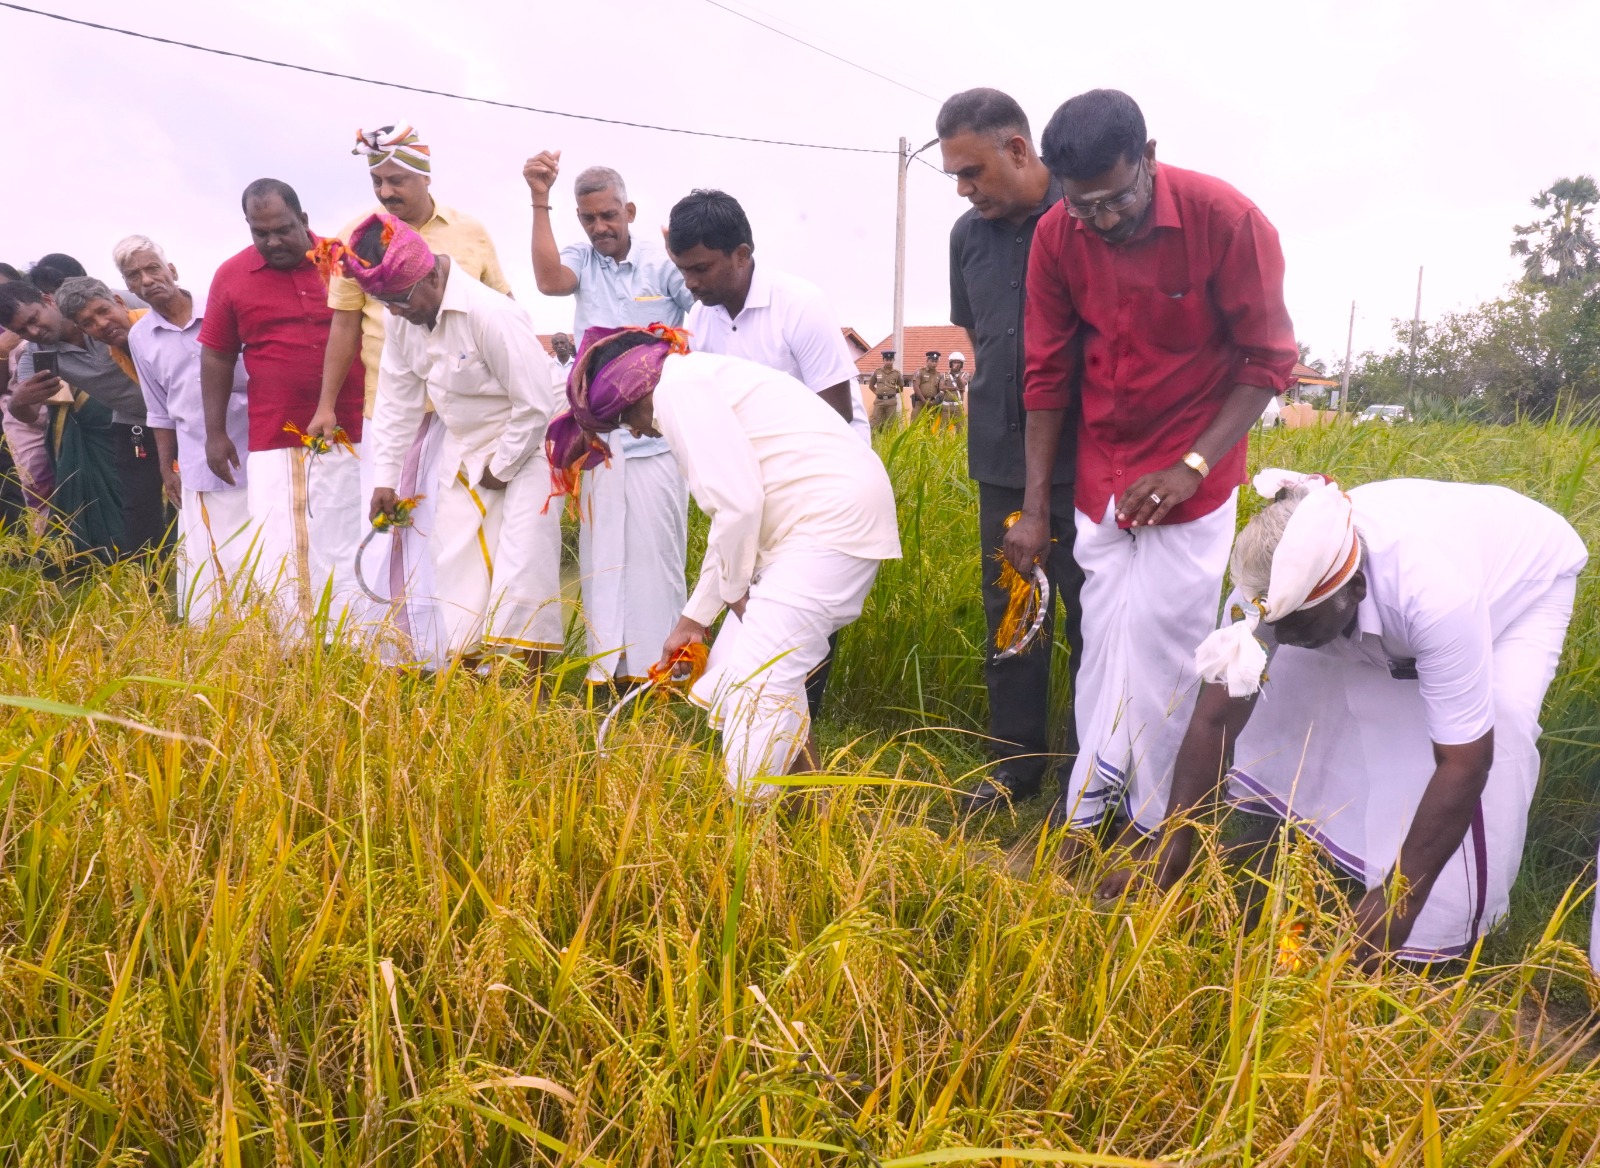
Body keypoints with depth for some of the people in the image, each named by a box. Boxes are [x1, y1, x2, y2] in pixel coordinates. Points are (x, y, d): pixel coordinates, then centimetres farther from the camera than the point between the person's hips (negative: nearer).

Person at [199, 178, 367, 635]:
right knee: (277, 554, -1)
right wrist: (215, 433, 5)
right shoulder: (231, 275, 4)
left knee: (351, 547, 5)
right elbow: (216, 357, 9)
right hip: (274, 441, 0)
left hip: (353, 434, 0)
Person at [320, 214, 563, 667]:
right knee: (457, 566, 8)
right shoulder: (403, 320, -3)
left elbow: (537, 404, -22)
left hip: (523, 451, -7)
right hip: (463, 456, 7)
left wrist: (502, 468, -13)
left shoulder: (490, 314, -25)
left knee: (520, 566, -11)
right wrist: (385, 477, 4)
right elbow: (397, 400, 5)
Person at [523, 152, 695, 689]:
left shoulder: (663, 263, -3)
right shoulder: (581, 259, 6)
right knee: (599, 556, 8)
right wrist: (539, 200, -20)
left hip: (656, 437, -3)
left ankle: (655, 667, 12)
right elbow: (549, 279, -16)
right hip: (597, 436, 3)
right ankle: (606, 667, 18)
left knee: (656, 554, 2)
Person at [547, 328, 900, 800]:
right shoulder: (698, 381, 23)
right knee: (736, 670, 12)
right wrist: (694, 618, 27)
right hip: (817, 521, 10)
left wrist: (734, 588, 0)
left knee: (757, 685, -11)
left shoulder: (676, 385, -8)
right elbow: (732, 513, 25)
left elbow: (737, 502, -17)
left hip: (833, 516, -10)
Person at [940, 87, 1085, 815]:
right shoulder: (968, 234, 7)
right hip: (1000, 460, 6)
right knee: (1008, 611, 12)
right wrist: (986, 405, 13)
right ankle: (1017, 759, 25)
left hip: (1080, 459, -5)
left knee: (1089, 613, 4)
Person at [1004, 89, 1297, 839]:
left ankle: (1154, 825, 15)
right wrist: (1035, 508, -1)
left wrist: (1191, 467, -19)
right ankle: (1087, 806, 22)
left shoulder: (1226, 220, -18)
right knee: (1103, 640, 9)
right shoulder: (1057, 237, -9)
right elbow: (1048, 375, -2)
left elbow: (1268, 362, -10)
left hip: (1190, 478, -3)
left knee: (1164, 645, -1)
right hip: (1102, 475, 3)